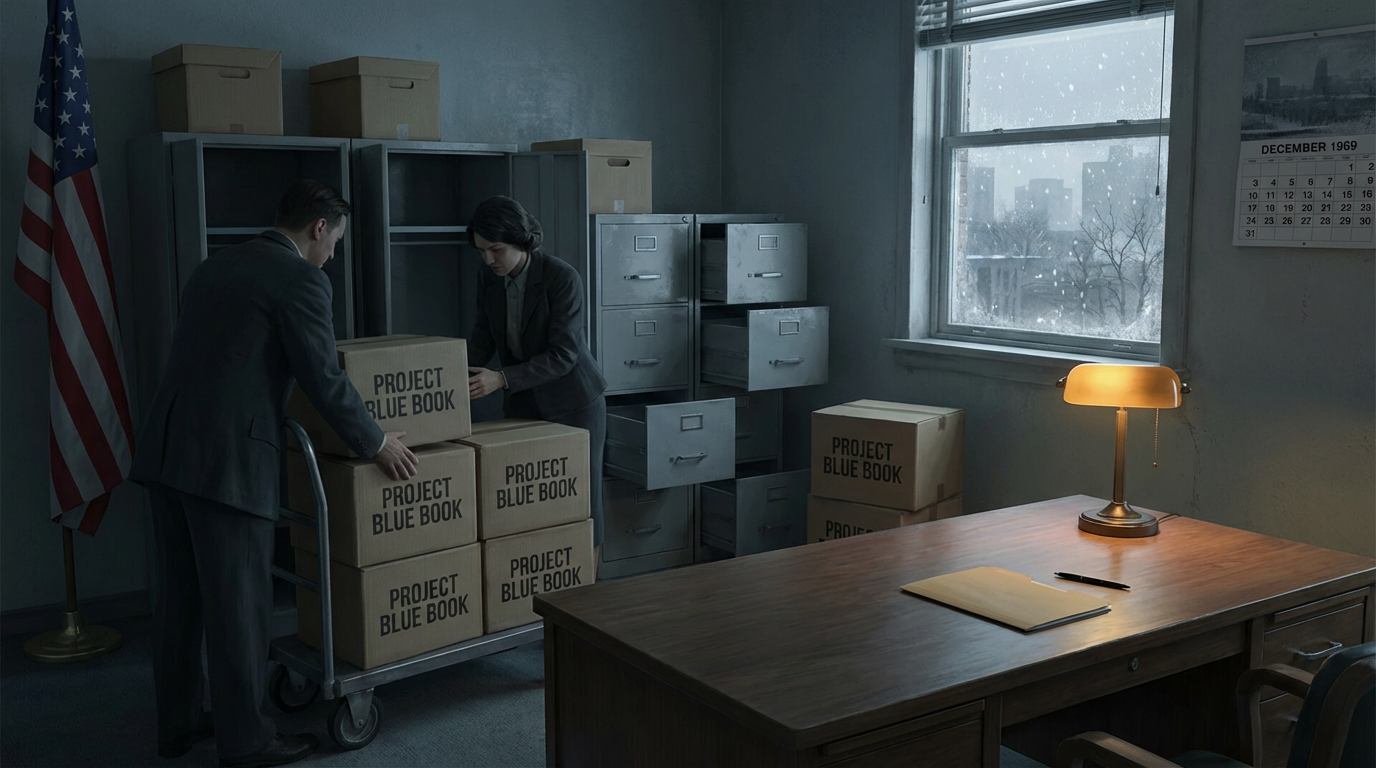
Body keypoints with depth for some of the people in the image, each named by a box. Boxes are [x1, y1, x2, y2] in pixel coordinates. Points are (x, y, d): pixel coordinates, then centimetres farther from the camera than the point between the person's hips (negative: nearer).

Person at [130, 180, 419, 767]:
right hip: (228, 457, -8)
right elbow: (325, 380, -10)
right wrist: (377, 443, 3)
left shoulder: (217, 264, 18)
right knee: (239, 603, 2)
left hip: (166, 447, 9)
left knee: (179, 596, 17)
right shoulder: (301, 279, -7)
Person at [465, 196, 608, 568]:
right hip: (524, 405, 6)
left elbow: (563, 355, -24)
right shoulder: (488, 276, -3)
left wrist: (501, 379, -32)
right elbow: (484, 338, 5)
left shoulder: (562, 279, -22)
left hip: (573, 403, -6)